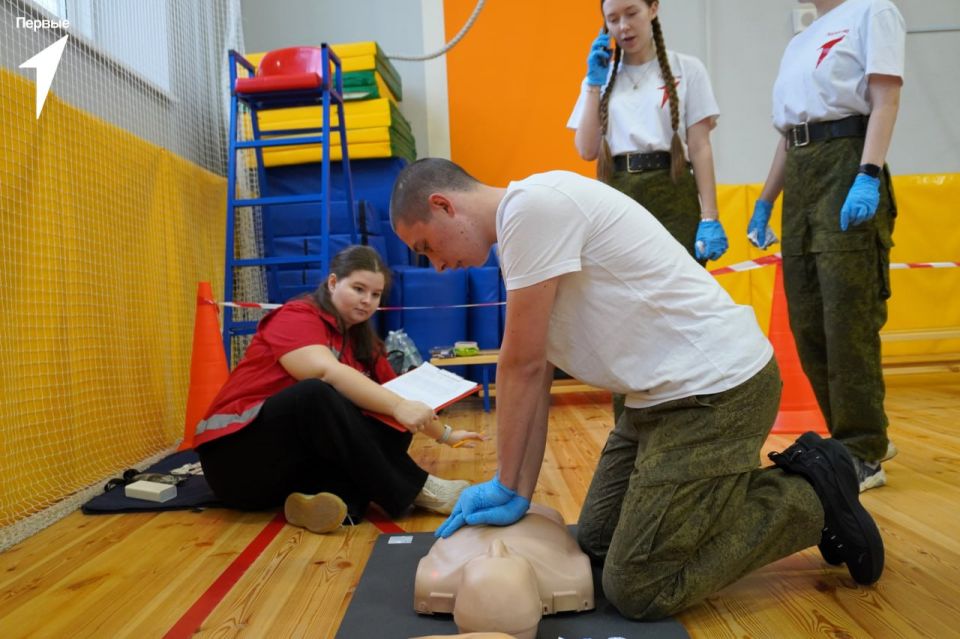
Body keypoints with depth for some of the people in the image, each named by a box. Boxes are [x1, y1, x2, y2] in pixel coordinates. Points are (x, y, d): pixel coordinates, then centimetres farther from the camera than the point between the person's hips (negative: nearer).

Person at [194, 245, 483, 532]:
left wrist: (445, 434, 8)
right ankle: (413, 489, -28)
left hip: (298, 462, 7)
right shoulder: (296, 316, -13)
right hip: (238, 454, -7)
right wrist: (397, 407, -38)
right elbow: (328, 372, -31)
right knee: (316, 395, -35)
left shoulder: (362, 342, 11)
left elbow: (401, 396, 14)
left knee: (394, 432, -11)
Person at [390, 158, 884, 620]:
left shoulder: (532, 204, -19)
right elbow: (535, 376, 9)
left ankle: (811, 500, 9)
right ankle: (796, 478, 22)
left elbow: (522, 365, -16)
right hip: (670, 391, 10)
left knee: (636, 590, -5)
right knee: (596, 541, 18)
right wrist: (519, 495, 6)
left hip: (716, 388, -10)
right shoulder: (523, 224, 11)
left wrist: (506, 486, -4)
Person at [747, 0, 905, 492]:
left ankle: (863, 453, 0)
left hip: (845, 166, -7)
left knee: (848, 321, -9)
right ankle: (857, 436, 18)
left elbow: (886, 101, -8)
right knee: (808, 325, 5)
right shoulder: (799, 42, 24)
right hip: (800, 178, 7)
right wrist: (764, 201, 17)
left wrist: (868, 176, -22)